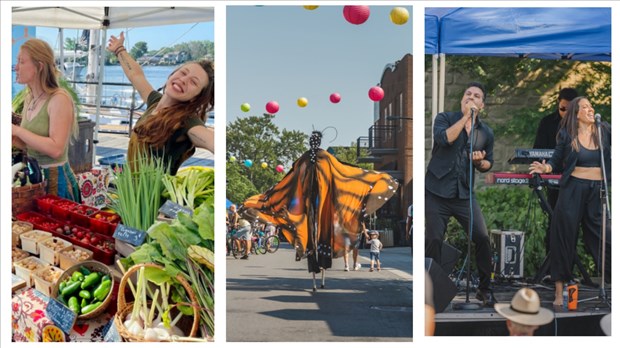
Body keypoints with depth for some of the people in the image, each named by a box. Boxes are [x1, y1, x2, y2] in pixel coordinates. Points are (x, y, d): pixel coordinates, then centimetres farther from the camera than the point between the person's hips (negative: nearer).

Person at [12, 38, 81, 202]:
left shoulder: (59, 98, -17)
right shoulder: (29, 97, 6)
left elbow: (55, 149, -26)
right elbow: (27, 144, 14)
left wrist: (18, 130, -21)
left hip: (55, 179, -7)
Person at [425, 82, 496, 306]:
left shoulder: (486, 132, 9)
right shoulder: (445, 118, 2)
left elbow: (488, 165, 18)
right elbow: (444, 138, -20)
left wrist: (480, 162, -5)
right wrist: (466, 116, -16)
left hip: (464, 194, 2)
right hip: (437, 192, -2)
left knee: (482, 238, -5)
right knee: (433, 240, -2)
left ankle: (485, 289, 12)